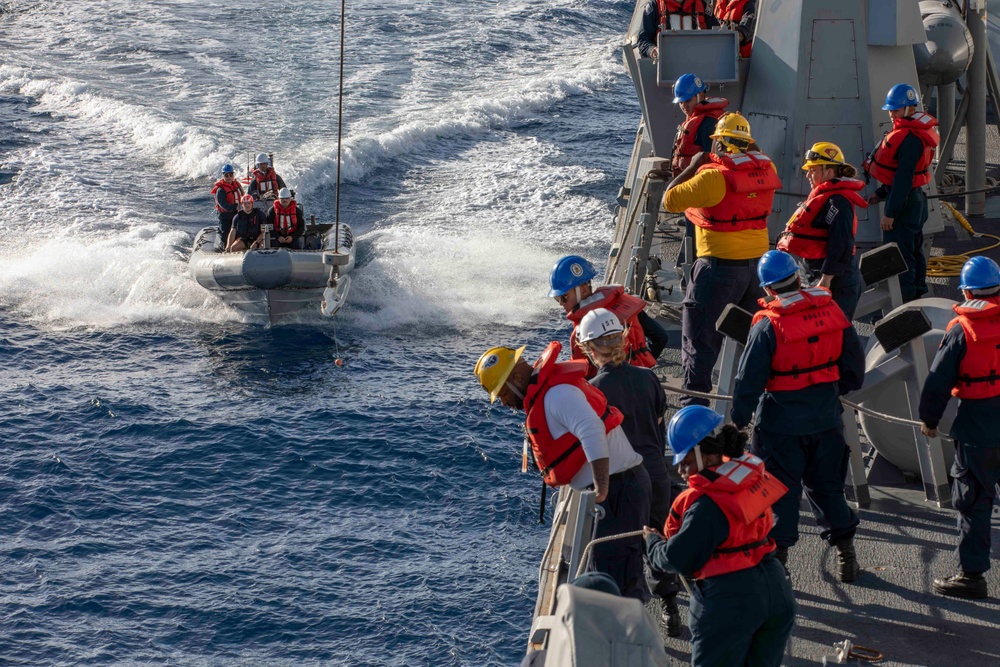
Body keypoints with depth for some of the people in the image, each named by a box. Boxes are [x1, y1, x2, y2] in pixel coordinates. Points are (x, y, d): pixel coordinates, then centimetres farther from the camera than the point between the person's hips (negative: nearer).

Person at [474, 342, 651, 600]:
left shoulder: (557, 394, -18)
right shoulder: (544, 392, 16)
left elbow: (592, 433, -31)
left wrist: (602, 488, -37)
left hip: (617, 489, -11)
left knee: (617, 573, -11)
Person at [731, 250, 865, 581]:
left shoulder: (767, 327, -17)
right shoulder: (833, 312, -4)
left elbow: (749, 380, -13)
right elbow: (855, 365, 6)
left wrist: (739, 420, -1)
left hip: (781, 424, -4)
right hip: (826, 420, 4)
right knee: (827, 485, 18)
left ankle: (777, 557, 11)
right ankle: (846, 556, 23)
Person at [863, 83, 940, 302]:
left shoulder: (910, 139, -22)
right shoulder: (908, 132, 10)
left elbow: (903, 178, -24)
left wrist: (890, 213, -22)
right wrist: (880, 193, 18)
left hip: (905, 202, -11)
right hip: (915, 199, 11)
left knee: (899, 253, -5)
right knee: (913, 249, 19)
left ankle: (904, 298, -1)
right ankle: (917, 294, 29)